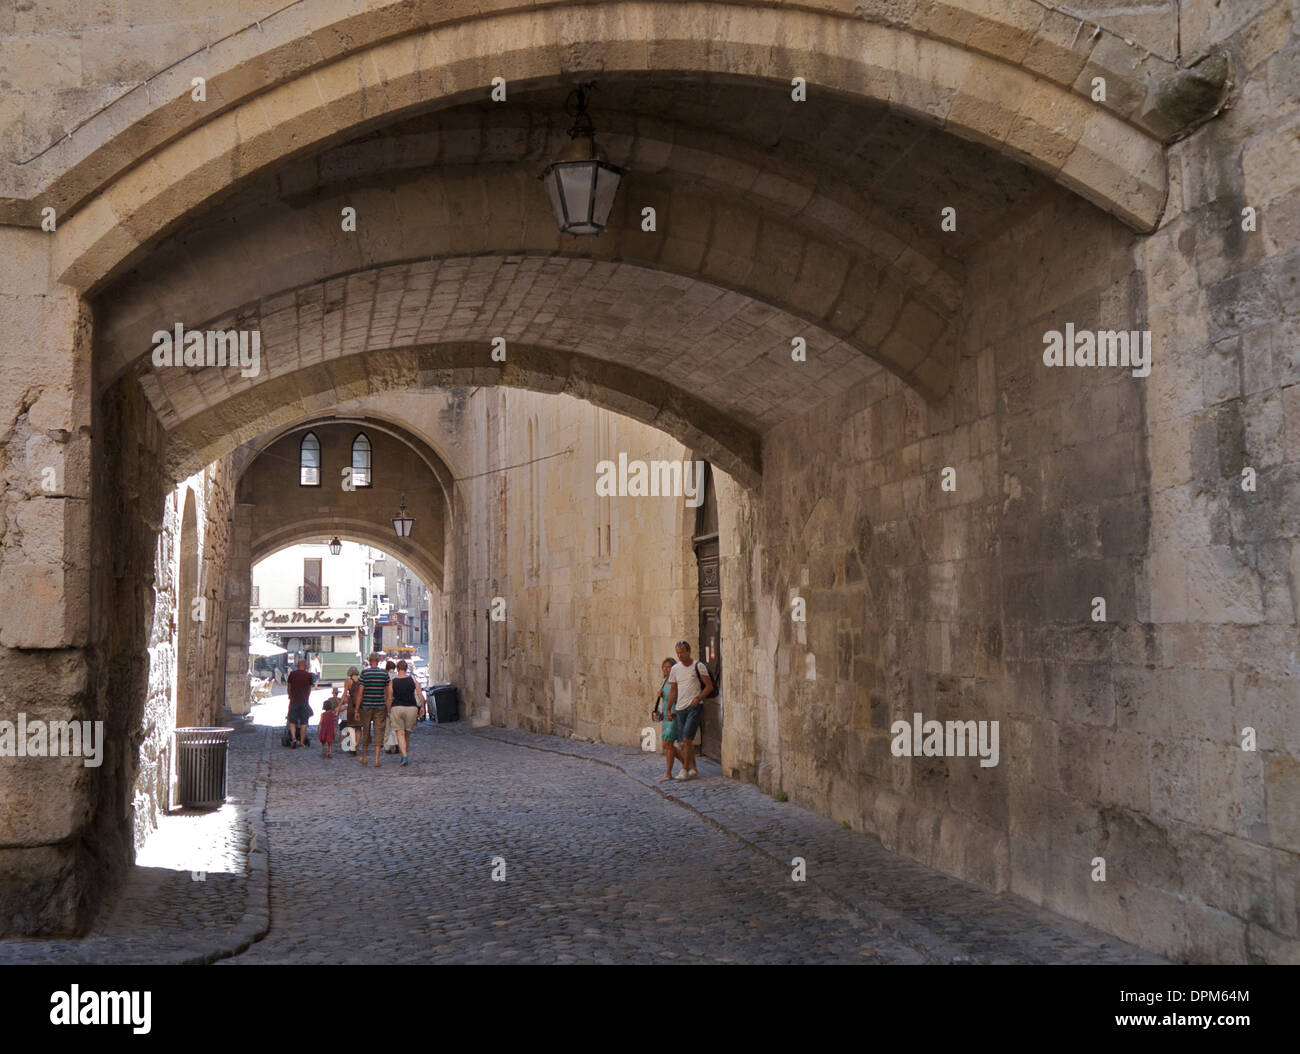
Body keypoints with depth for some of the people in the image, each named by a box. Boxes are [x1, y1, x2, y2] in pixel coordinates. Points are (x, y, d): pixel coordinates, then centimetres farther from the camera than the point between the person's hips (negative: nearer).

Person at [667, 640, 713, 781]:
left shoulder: (698, 666, -4)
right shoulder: (675, 669, 10)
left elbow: (709, 686, -2)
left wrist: (698, 698, -16)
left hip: (694, 707, -6)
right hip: (680, 708, 6)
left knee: (687, 739, -13)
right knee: (686, 741, 8)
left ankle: (685, 770, -7)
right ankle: (694, 770, 17)